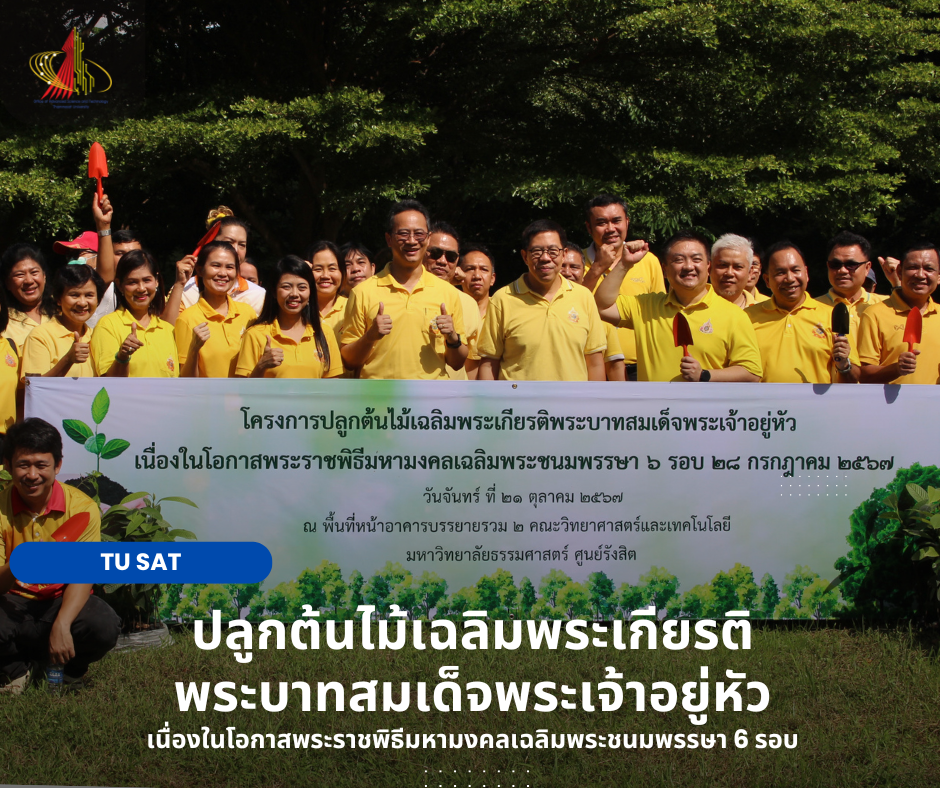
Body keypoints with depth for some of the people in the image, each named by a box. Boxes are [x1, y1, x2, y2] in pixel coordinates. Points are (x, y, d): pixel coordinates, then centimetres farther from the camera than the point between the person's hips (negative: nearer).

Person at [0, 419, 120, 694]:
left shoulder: (82, 507, -12)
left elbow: (82, 577, -15)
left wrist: (62, 625, -33)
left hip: (63, 600, 0)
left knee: (105, 627, -31)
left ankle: (69, 669, 5)